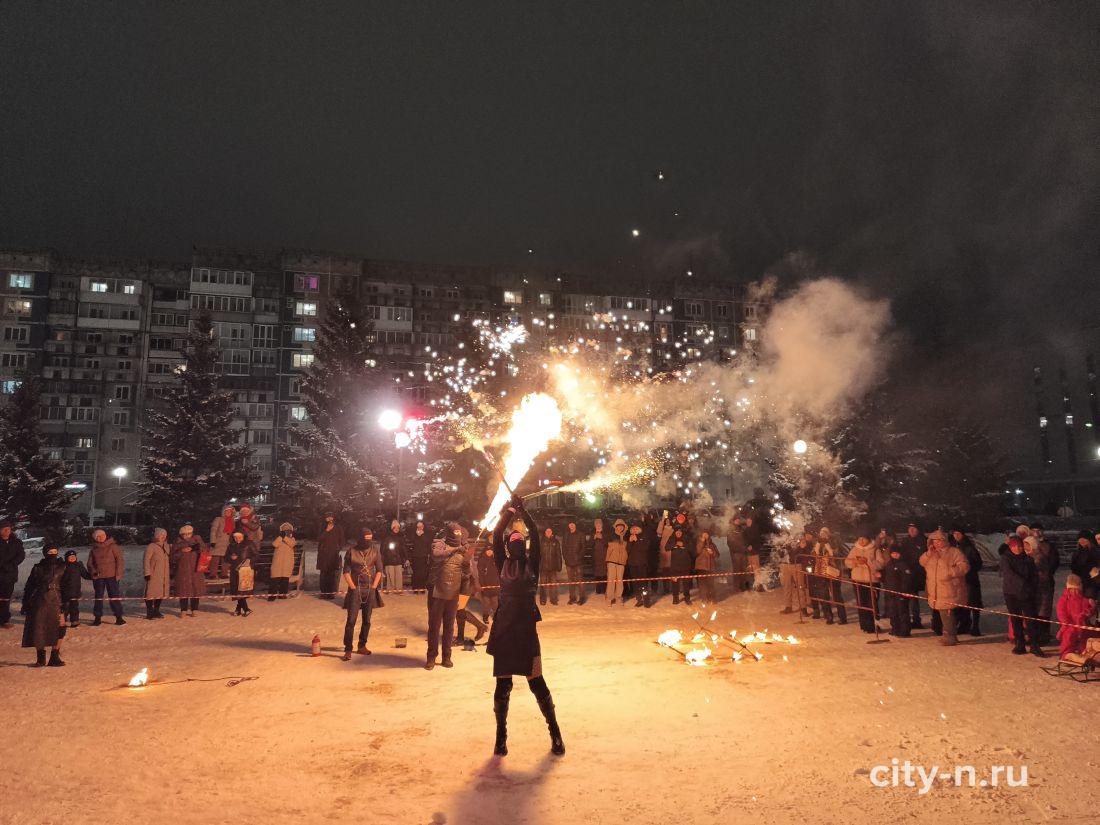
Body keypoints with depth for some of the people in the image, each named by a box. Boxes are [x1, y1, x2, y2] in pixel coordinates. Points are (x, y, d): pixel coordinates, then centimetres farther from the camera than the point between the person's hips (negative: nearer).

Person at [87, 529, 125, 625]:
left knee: (114, 596, -3)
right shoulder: (94, 549, 11)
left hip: (111, 575, -3)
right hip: (98, 577, 3)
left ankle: (118, 617, 1)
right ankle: (98, 617, 17)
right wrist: (93, 571, -3)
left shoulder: (112, 546, 1)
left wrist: (118, 573, -9)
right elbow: (90, 563, 16)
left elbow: (119, 559, -2)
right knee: (98, 597, 8)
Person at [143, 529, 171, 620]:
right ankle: (149, 612, 5)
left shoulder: (167, 546, 13)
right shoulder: (151, 546, -8)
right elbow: (146, 560, -11)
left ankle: (156, 611, 21)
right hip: (153, 574, -6)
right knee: (151, 592, -3)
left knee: (161, 592, 10)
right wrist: (147, 573, -16)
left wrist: (170, 572, 16)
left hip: (164, 575, 6)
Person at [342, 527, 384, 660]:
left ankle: (362, 646, 21)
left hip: (370, 590, 3)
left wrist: (374, 587, -1)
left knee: (367, 620, 8)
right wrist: (353, 588, -7)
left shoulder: (375, 551, 3)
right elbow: (346, 572, -2)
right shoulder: (352, 552, -4)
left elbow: (379, 570, 6)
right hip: (356, 590, -3)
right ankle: (348, 649, -1)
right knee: (351, 620, -7)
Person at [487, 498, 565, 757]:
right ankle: (501, 736, 22)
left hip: (526, 628, -2)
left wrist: (523, 511, -9)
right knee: (503, 685, 7)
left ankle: (555, 733, 15)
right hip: (504, 629, 2)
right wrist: (507, 514, -9)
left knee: (536, 682, 0)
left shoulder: (531, 564, 2)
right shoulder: (503, 564, 5)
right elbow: (495, 537, -7)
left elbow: (535, 534, -9)